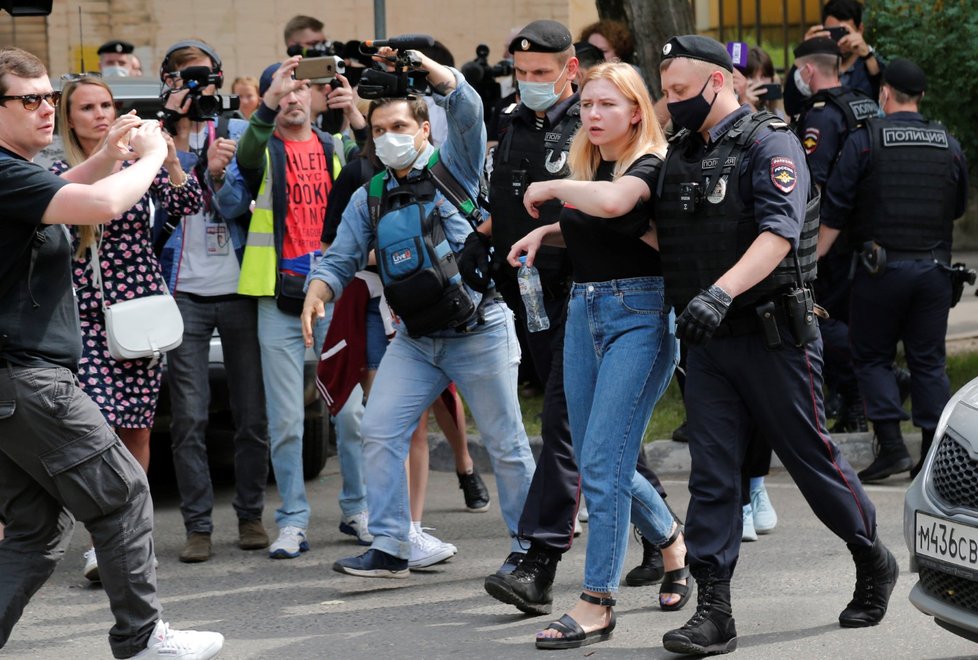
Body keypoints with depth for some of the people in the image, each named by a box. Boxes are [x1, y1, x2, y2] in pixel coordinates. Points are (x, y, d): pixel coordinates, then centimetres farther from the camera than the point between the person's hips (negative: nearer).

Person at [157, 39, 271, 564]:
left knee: (252, 414, 5)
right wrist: (175, 127, -13)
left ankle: (251, 515, 17)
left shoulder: (238, 133, 8)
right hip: (185, 293, -1)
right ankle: (198, 525, 2)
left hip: (240, 289, 1)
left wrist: (220, 172, -21)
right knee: (189, 418, -4)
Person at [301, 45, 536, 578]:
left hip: (478, 330, -4)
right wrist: (317, 292, -14)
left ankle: (527, 544, 16)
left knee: (505, 443, 3)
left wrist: (424, 67, -28)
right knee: (380, 431, -6)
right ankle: (390, 549, -1)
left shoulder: (453, 167, -1)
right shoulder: (370, 198, 11)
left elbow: (467, 108, -16)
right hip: (415, 338, 5)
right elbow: (341, 258, 7)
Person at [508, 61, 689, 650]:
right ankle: (671, 538, 37)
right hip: (585, 310, 8)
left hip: (640, 312, -8)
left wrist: (551, 188, -19)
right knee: (594, 462, 12)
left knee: (602, 461, -11)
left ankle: (598, 603, -5)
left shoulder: (651, 165, -12)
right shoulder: (587, 165, 11)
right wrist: (546, 231, 9)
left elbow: (611, 202, -35)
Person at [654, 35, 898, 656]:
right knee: (711, 474, -1)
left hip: (774, 336, -6)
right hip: (709, 343, 6)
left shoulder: (770, 144, -9)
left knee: (812, 458, 6)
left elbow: (778, 234, -22)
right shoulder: (681, 155, 13)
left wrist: (722, 291, -35)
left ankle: (874, 561, 29)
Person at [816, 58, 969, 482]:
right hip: (934, 268, 3)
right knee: (929, 360, 9)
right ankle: (934, 454, 7)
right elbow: (959, 209, 18)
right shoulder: (949, 145, 6)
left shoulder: (864, 140, -6)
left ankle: (891, 445, -4)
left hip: (881, 268, -3)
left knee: (872, 357, 7)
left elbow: (834, 213, -7)